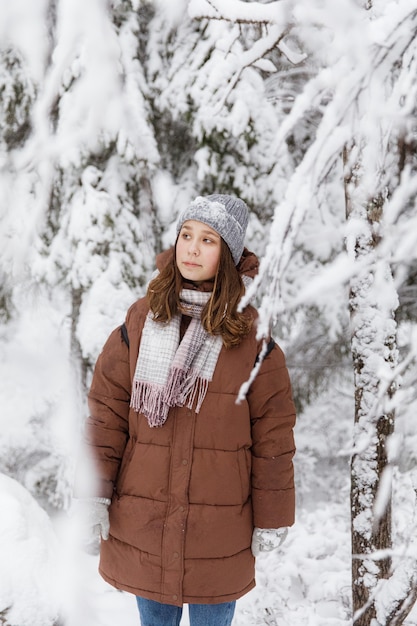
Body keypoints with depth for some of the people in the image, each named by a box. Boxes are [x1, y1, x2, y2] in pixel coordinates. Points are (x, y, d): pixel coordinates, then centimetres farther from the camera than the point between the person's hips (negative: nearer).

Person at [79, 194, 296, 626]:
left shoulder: (252, 332, -7)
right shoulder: (141, 320, -1)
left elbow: (273, 435, -4)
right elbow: (107, 410, 1)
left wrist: (271, 520, -3)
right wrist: (94, 491, -4)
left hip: (219, 527, -2)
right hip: (141, 521, 2)